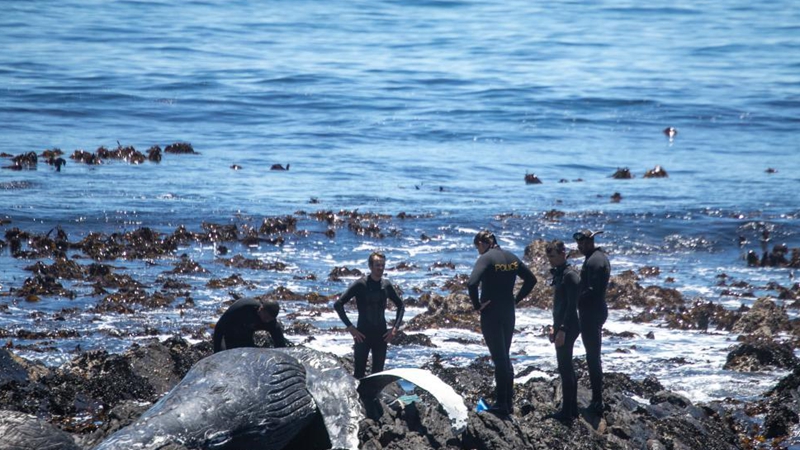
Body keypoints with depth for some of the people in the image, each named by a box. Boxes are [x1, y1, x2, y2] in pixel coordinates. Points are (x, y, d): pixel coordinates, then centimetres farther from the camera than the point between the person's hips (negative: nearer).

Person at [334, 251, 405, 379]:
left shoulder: (387, 285, 4)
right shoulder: (360, 284, -8)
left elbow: (400, 306, 18)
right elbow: (338, 304, -8)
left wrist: (395, 328, 5)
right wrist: (350, 327, -12)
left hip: (381, 336, 4)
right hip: (363, 335, -4)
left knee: (378, 374, 7)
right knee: (359, 373, -5)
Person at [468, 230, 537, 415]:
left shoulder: (486, 259, -15)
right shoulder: (511, 257, 7)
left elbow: (472, 283, -29)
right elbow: (531, 279, 13)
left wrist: (477, 305, -16)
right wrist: (517, 298, 11)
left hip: (491, 313, -7)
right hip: (509, 313, 7)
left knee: (499, 358, -1)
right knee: (505, 357, 17)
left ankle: (502, 404, 5)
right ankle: (508, 402, 20)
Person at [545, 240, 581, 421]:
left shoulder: (570, 275, -17)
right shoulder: (559, 273, 14)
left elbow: (572, 305, -21)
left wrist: (562, 330, -24)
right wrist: (555, 327, 22)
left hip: (568, 328, -10)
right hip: (562, 327, 10)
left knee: (565, 367, -7)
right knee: (567, 367, 15)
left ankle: (567, 411, -3)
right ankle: (572, 408, 22)